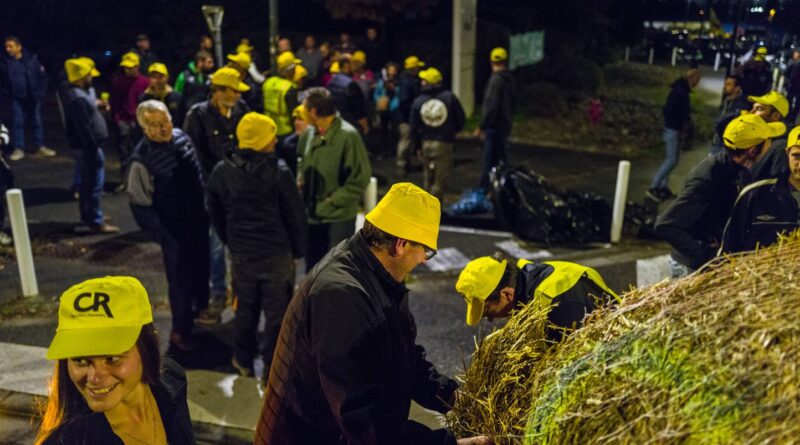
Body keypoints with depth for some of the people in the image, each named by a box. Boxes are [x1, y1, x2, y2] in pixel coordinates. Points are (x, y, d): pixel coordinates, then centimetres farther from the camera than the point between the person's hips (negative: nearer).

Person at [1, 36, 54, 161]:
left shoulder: (32, 58, -4)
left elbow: (42, 76, 1)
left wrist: (41, 93, -3)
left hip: (33, 97, 0)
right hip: (17, 99, 0)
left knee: (37, 122, 9)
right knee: (17, 123, 1)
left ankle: (40, 146, 19)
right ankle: (18, 149, 8)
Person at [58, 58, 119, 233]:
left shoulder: (75, 92, 9)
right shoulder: (78, 99, -24)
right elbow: (83, 128, -26)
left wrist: (94, 105, 18)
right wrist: (94, 149, -23)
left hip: (86, 146, 11)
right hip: (87, 147, -11)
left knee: (88, 183, 19)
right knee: (94, 184, -4)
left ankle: (89, 217, 31)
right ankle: (96, 222, 1)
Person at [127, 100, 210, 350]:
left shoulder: (180, 137, -2)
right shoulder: (142, 159, -22)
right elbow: (140, 205, -17)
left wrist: (205, 206, 15)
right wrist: (161, 234, -17)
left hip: (198, 219, 7)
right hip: (174, 229, -7)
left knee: (201, 266, 24)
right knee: (180, 278, 5)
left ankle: (201, 306, 50)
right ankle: (180, 330, 24)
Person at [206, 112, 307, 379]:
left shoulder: (222, 172, -2)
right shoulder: (279, 173, -15)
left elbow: (215, 213, 9)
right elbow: (295, 215, -10)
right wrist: (299, 249, 4)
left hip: (241, 254, 4)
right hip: (277, 253, -4)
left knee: (245, 308, 21)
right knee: (277, 312, 7)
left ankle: (243, 360, 35)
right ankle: (272, 367, 15)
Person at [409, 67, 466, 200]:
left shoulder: (418, 101, -1)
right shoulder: (449, 97, -6)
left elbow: (414, 127, 1)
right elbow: (461, 119, -3)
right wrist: (452, 131, 15)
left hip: (426, 143, 3)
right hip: (444, 143, -3)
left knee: (428, 179, 17)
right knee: (440, 180, -1)